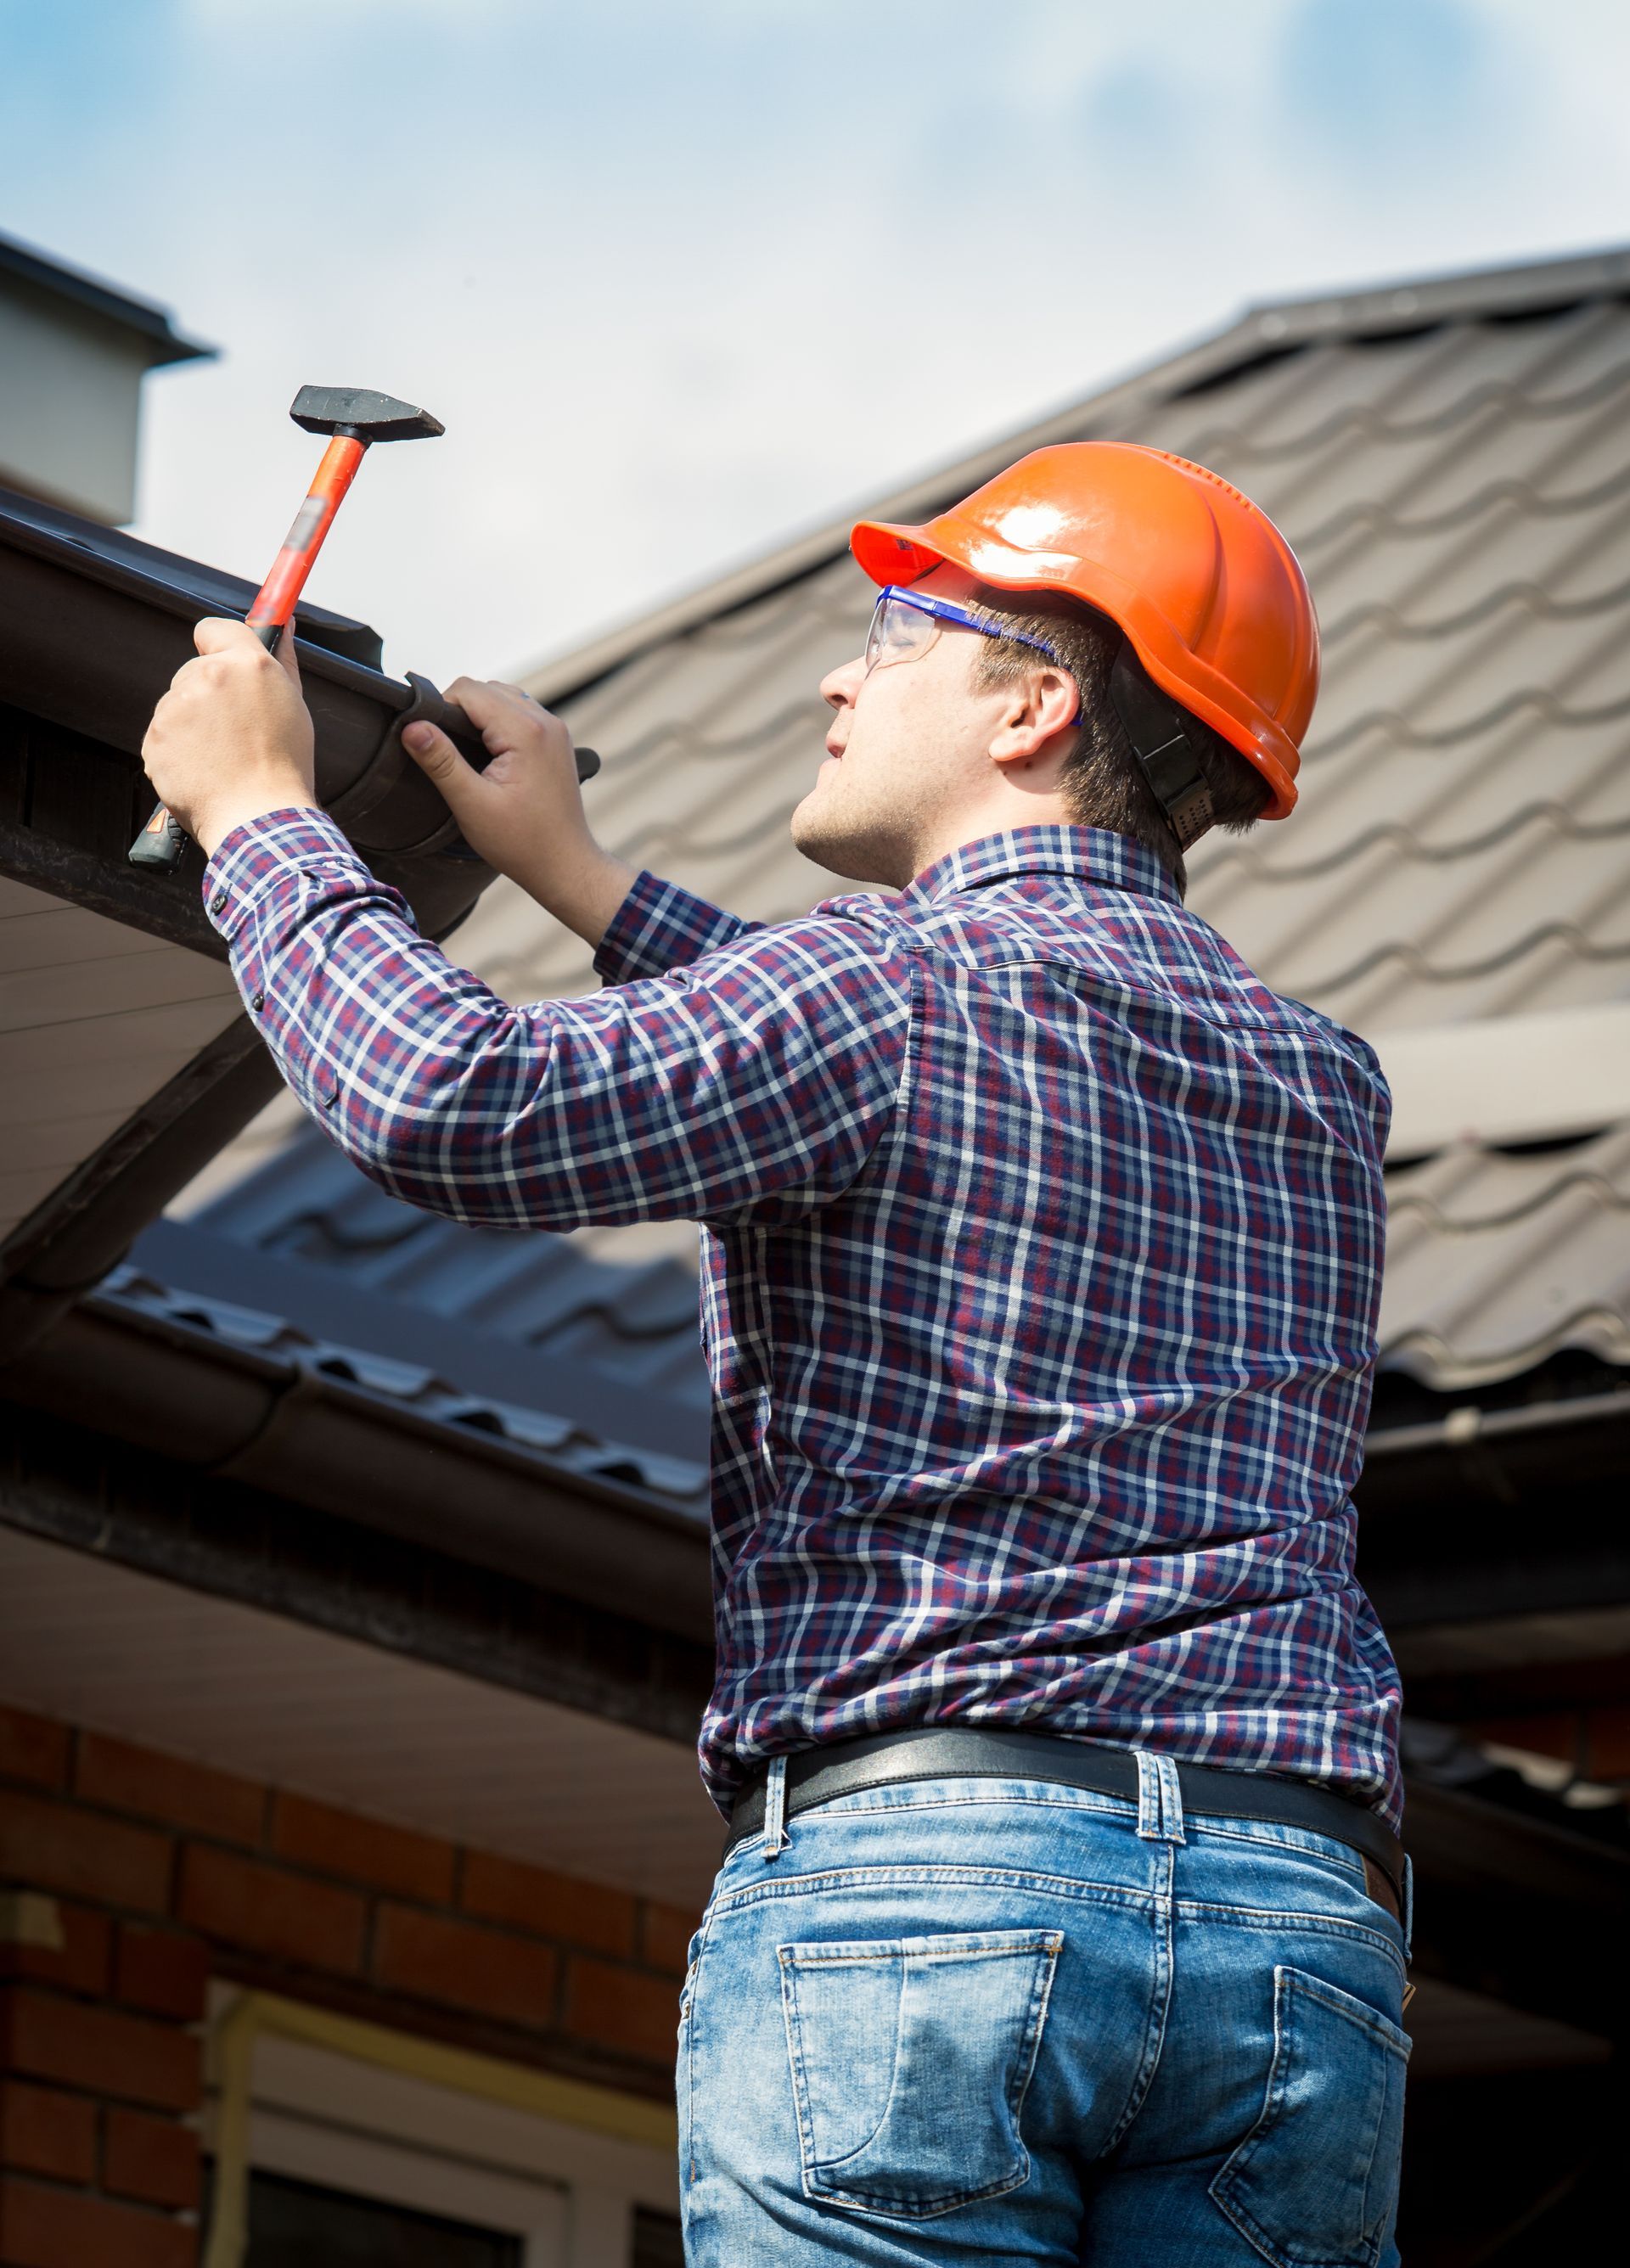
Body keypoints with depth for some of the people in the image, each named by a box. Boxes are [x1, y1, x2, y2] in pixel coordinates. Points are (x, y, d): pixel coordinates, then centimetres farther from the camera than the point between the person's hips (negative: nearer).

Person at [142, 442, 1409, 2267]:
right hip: (1302, 1913, 6)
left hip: (910, 1864, -5)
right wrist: (580, 880, 40)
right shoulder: (1321, 1087, 20)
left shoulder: (908, 984, -2)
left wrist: (257, 810, 4)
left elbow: (453, 1109, -13)